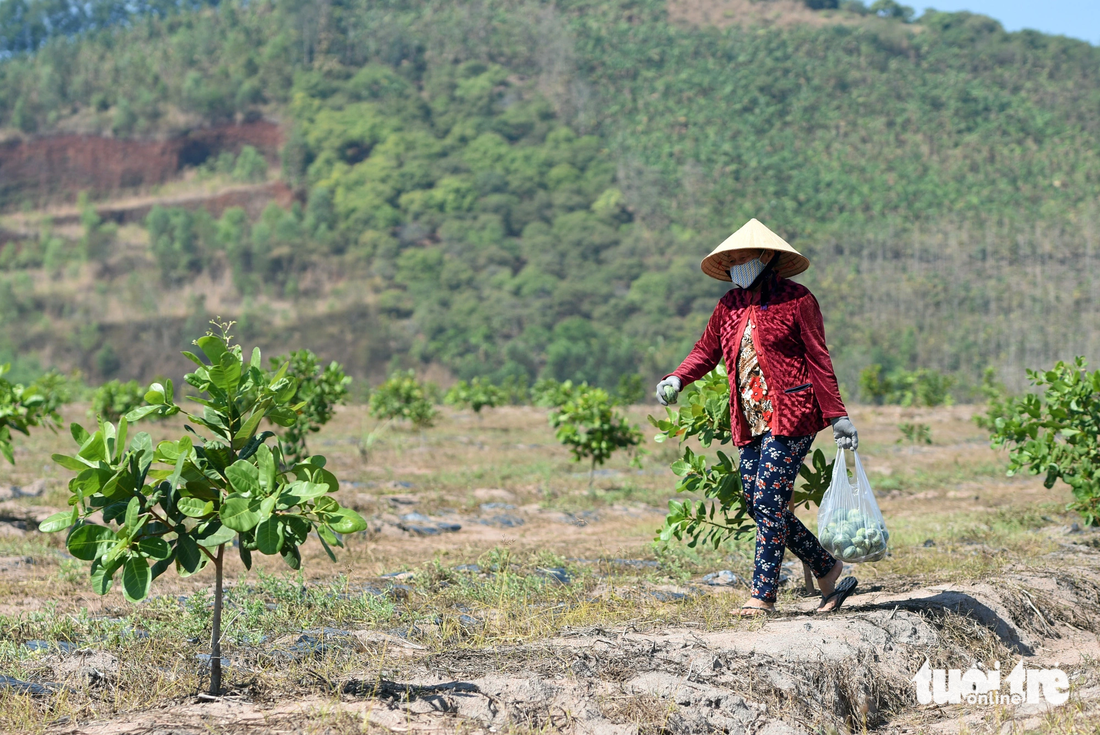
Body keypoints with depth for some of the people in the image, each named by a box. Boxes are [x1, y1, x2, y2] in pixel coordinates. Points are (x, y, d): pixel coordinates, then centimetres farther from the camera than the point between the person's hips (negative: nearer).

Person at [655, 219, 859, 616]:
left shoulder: (796, 300, -5)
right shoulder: (730, 304, 13)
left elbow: (818, 360, -5)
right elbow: (706, 350, 19)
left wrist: (837, 416, -8)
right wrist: (676, 379, 0)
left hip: (790, 415, -7)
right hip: (750, 422, 7)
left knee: (769, 501, -11)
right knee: (759, 505, 5)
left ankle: (763, 594, -4)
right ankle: (827, 569, 20)